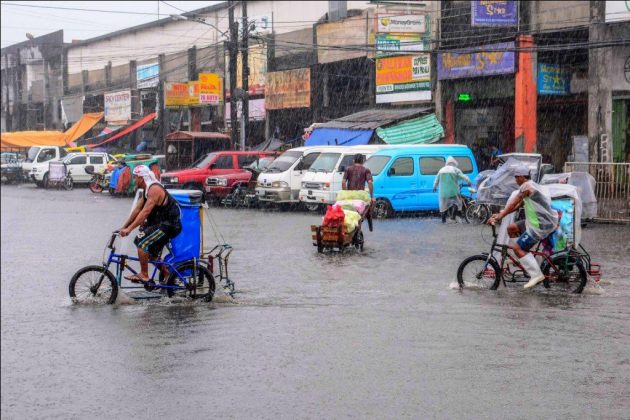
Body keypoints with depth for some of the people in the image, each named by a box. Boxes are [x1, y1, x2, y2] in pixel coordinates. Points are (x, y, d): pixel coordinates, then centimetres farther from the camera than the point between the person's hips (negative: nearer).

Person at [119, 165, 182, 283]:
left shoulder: (154, 189, -20)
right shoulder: (147, 190, 12)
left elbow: (145, 212, -28)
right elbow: (137, 210, 15)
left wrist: (129, 229, -30)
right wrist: (124, 226, 11)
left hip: (168, 225, -11)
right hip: (160, 224, 11)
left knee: (142, 243, -19)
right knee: (152, 252, 18)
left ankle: (143, 275, -13)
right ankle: (166, 274, 30)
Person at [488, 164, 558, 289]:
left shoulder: (526, 186, -15)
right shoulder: (532, 186, 16)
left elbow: (513, 204, -15)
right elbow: (518, 205, 18)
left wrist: (498, 218, -11)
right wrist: (500, 214, 14)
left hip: (541, 226, -10)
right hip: (537, 221, 10)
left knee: (518, 248, -9)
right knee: (511, 228, 15)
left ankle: (536, 275, -9)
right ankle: (526, 256, 18)